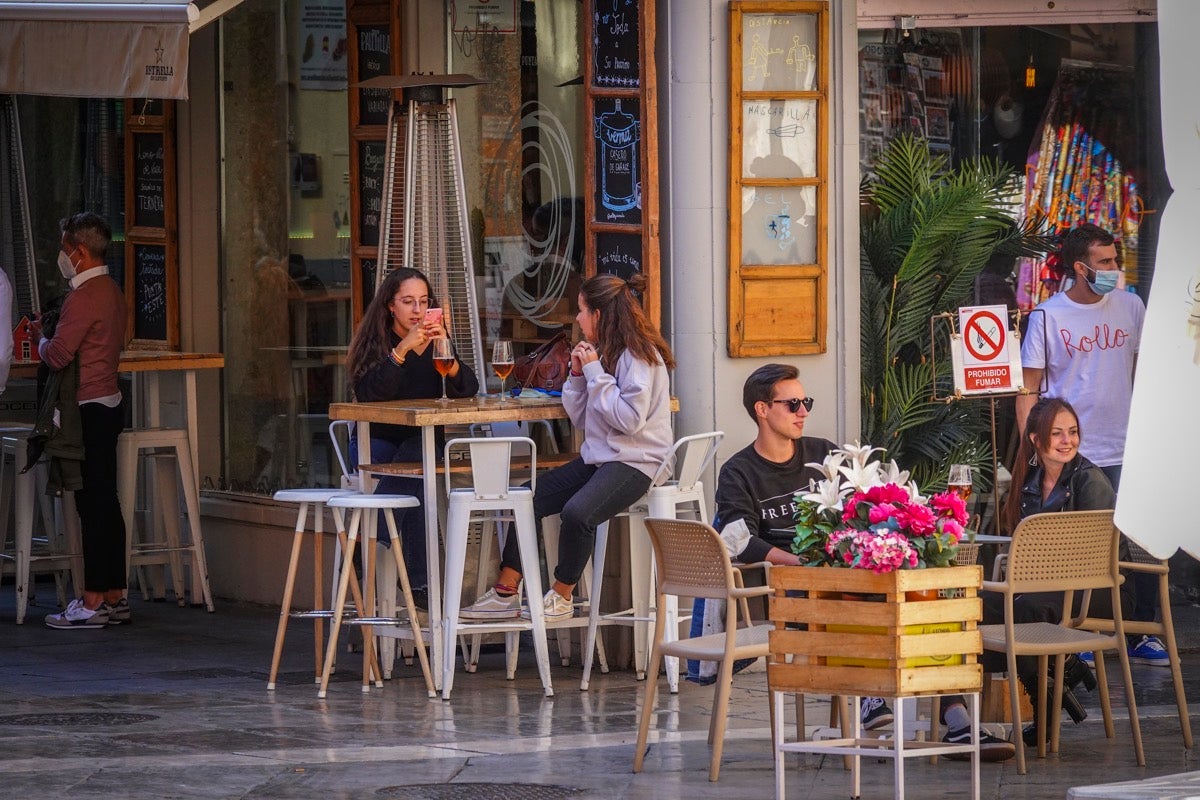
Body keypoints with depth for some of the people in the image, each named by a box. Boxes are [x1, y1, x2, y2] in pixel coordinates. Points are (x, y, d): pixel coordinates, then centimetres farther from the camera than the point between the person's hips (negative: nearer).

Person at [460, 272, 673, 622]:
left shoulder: (638, 355, -12)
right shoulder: (603, 353, 17)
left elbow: (630, 419, -23)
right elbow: (581, 419, 15)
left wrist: (595, 374, -17)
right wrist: (578, 375, 1)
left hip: (634, 462, -10)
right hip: (597, 458, 10)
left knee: (577, 512, -32)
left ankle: (562, 596, -12)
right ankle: (506, 593, 2)